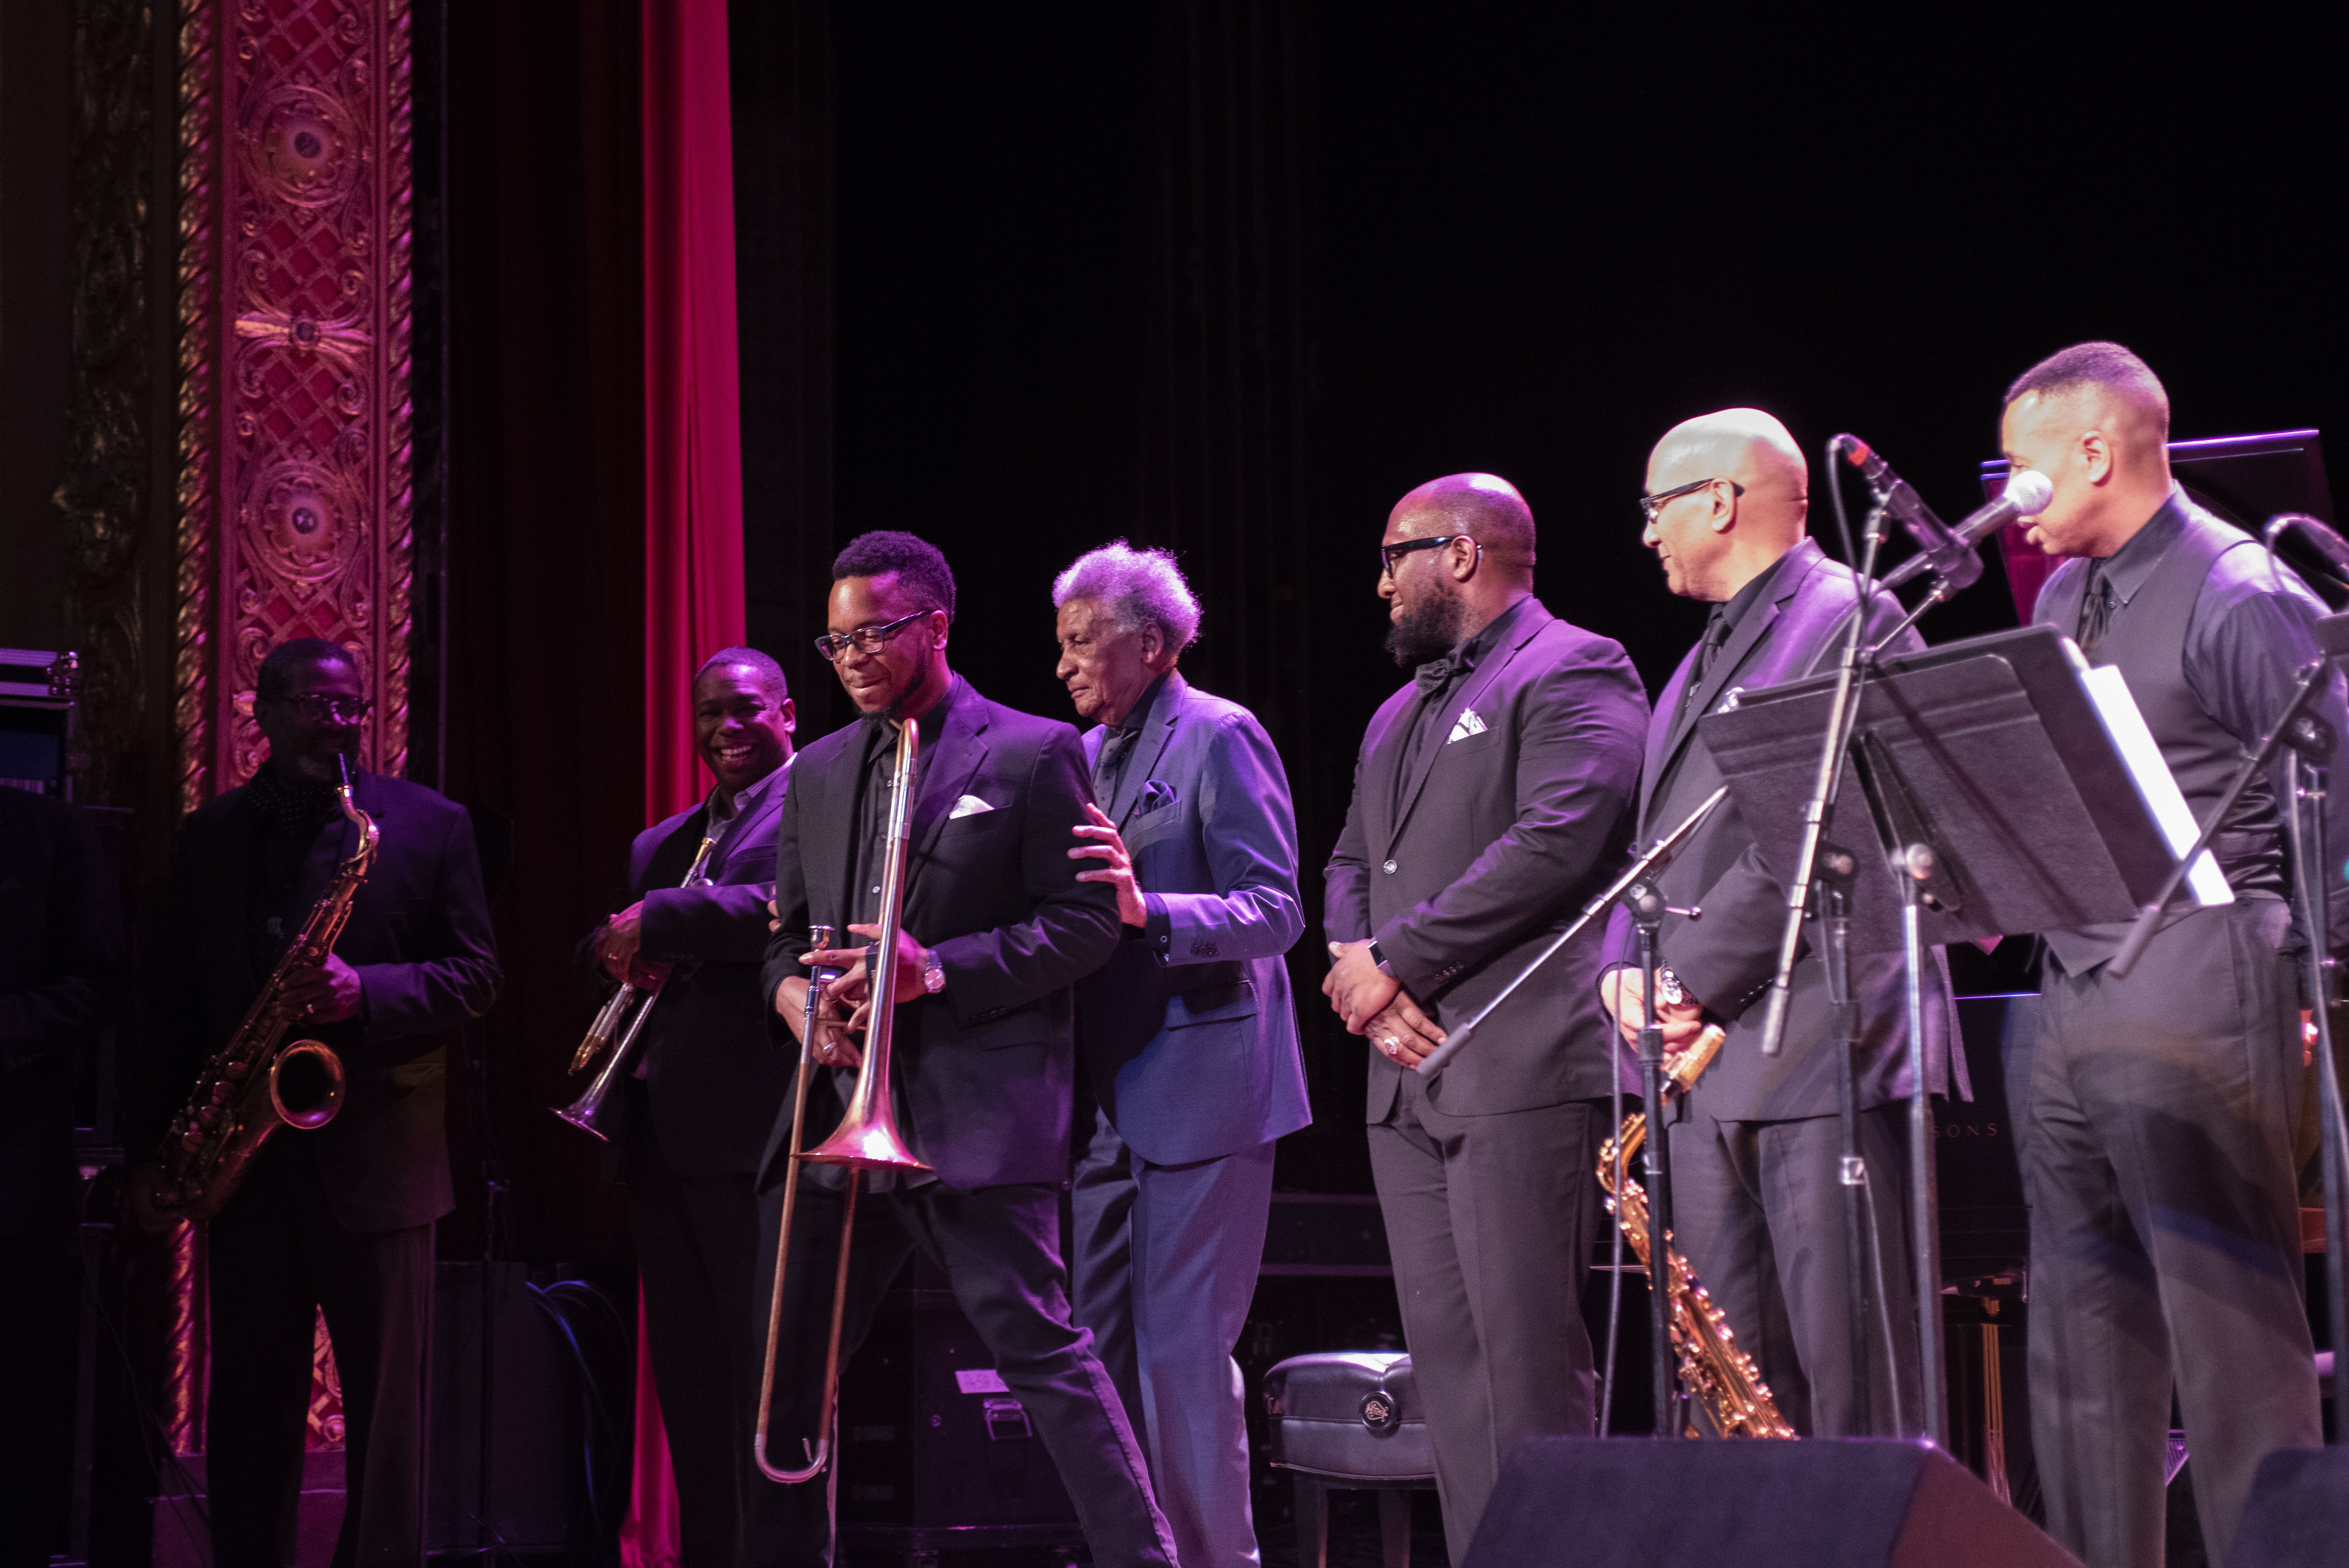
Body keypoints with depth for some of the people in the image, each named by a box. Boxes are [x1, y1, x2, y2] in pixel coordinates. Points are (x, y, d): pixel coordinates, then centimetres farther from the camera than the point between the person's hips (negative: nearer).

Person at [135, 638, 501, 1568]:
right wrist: (158, 1148, 5)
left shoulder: (429, 826, 3)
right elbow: (182, 999, 11)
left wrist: (366, 992, -17)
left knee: (384, 1404, 0)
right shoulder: (210, 837, 11)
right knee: (248, 1406, 7)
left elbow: (476, 975, 0)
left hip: (375, 1152, -2)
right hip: (244, 1159, 3)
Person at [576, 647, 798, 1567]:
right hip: (661, 1140, 8)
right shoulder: (660, 844, 23)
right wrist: (614, 952, -1)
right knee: (688, 1386, 12)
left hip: (757, 1133, -8)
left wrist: (659, 919, -13)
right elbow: (609, 946, 22)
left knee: (768, 1381, -6)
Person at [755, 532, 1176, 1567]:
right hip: (843, 1106, 6)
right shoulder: (820, 772, 18)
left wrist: (938, 970, -16)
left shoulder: (1031, 754, -1)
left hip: (977, 1110, -6)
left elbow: (1085, 922, -5)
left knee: (1038, 1345, -11)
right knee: (780, 1359, 8)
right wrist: (793, 994, -1)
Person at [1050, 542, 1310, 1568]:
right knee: (1107, 1352, 10)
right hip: (1112, 1098, 8)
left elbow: (1273, 912, -15)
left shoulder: (1220, 738, -8)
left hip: (1198, 1087, -8)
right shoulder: (1088, 754, 16)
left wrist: (1146, 908, -30)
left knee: (1183, 1352, -8)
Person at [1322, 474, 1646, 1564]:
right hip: (1409, 1081, 9)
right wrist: (1359, 972, 0)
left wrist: (1396, 961, -12)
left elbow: (1555, 841, -16)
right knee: (1448, 1362, 6)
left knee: (1528, 1360, -11)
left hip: (1521, 1071, -8)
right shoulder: (1400, 713, 24)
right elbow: (1351, 862, 22)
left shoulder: (1574, 672, -3)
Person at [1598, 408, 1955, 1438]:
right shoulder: (1708, 657, 23)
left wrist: (1691, 980, -14)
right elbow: (1659, 842, 21)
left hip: (1819, 1045, -9)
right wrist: (1625, 975, 2)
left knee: (1854, 1380, -9)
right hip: (1704, 1058, 9)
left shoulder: (1849, 621, -6)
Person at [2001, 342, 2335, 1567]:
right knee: (2082, 1330, 10)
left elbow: (2335, 791, -11)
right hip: (2070, 1002, 9)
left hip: (2192, 1007, -9)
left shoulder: (2238, 596, -9)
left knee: (2232, 1326, -6)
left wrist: (2309, 968, -9)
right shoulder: (2062, 600, 16)